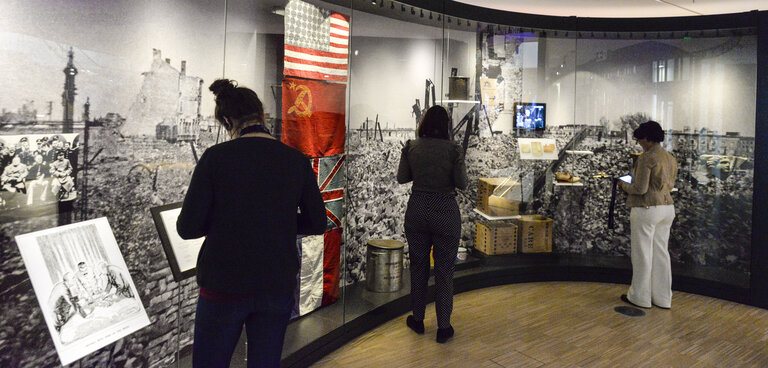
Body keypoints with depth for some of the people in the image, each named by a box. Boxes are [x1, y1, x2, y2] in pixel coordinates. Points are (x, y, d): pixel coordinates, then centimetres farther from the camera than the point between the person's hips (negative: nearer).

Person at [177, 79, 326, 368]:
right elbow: (317, 223, 2)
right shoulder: (296, 160, -3)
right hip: (278, 286, 3)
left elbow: (187, 227, -10)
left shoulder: (216, 157, -11)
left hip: (224, 286, -2)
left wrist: (224, 220, 8)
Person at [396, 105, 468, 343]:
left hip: (417, 209, 3)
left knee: (418, 266, 16)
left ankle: (418, 319, 28)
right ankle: (443, 327, 14)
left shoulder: (411, 147, -2)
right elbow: (462, 184, -9)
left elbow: (402, 178, 5)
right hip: (445, 210, -2)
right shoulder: (453, 149, -10)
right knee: (444, 270, 7)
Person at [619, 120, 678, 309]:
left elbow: (640, 189, -19)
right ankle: (663, 298, 22)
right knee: (660, 252, 14)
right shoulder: (670, 158, 10)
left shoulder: (646, 158, -16)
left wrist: (624, 185, 0)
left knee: (642, 253, 3)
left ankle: (640, 296, 14)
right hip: (667, 208, 8)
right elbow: (669, 185, 19)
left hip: (647, 209, -8)